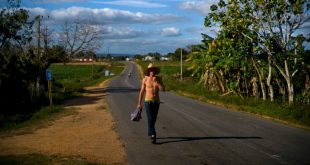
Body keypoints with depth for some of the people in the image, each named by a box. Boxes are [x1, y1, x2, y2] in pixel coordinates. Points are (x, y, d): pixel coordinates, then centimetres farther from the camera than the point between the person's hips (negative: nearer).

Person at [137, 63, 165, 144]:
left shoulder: (158, 79, 0)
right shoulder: (145, 79, -5)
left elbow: (163, 89, -11)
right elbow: (141, 92, 0)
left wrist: (156, 82, -21)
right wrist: (139, 103, 1)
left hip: (156, 101, 3)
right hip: (148, 101, -3)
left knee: (153, 119, 14)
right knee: (150, 119, -14)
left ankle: (150, 133, 35)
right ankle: (153, 136, -19)